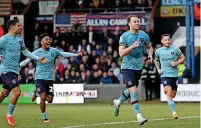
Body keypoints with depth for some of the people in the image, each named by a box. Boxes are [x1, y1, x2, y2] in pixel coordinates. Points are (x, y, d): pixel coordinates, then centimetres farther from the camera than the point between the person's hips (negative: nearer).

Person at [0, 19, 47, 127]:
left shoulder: (19, 39, 10)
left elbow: (25, 52, 21)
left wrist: (38, 59, 15)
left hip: (15, 70, 8)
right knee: (16, 91, -16)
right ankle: (9, 115, 0)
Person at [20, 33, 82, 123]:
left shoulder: (53, 51, 2)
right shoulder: (37, 52, -8)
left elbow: (63, 54, 17)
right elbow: (26, 61, -8)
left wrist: (76, 55, 22)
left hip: (49, 78, 4)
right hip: (40, 78, -4)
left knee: (50, 100, 1)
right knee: (43, 97, -17)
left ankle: (37, 93, 32)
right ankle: (44, 118, 0)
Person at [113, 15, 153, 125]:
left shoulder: (144, 35, 1)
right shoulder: (124, 36, -10)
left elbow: (149, 47, 16)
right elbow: (121, 53, -15)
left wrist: (150, 54, -5)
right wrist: (132, 46, -28)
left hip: (138, 67, 5)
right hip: (127, 67, -5)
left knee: (131, 90, 18)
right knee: (133, 91, -15)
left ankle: (118, 102, 47)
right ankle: (139, 117, -18)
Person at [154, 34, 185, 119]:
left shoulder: (175, 49, -3)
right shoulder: (158, 51, 2)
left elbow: (183, 58, 7)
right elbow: (156, 60, 21)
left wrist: (177, 63, -12)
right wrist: (158, 69, 6)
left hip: (174, 74, 1)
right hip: (165, 74, -1)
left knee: (173, 95, 11)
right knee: (169, 94, -18)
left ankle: (166, 90, 48)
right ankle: (174, 112, -17)